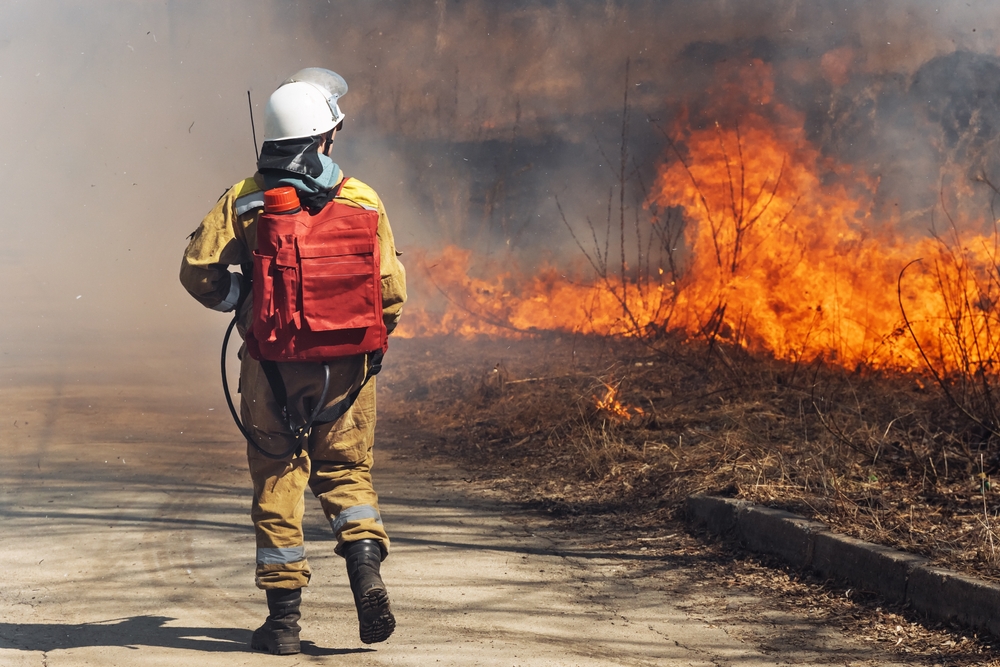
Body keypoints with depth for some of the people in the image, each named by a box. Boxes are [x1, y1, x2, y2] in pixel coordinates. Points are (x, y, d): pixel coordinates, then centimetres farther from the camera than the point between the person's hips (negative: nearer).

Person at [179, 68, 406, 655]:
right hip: (345, 364, 1)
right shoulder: (362, 201, -3)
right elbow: (391, 288, -2)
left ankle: (284, 616, 8)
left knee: (278, 481, 8)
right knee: (346, 470, 17)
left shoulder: (244, 200, -3)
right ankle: (366, 566, -7)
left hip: (273, 364, 0)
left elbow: (199, 270, -7)